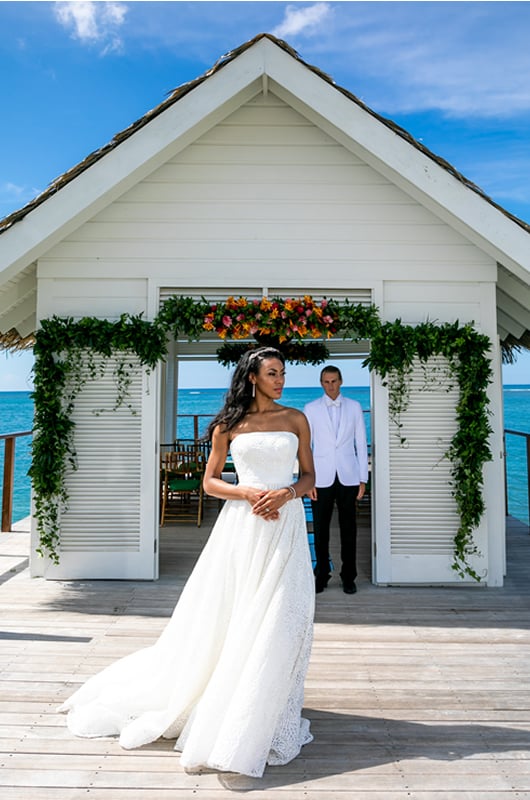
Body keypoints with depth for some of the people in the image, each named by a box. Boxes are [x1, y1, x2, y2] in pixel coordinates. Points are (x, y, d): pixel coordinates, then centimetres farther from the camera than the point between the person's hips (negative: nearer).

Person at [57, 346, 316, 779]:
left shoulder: (295, 418, 7)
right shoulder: (229, 425, 4)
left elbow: (309, 476, 9)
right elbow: (210, 482, 5)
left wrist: (287, 493, -12)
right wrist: (249, 492, -11)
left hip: (285, 525, 1)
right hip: (242, 526, -1)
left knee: (278, 621, 1)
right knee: (229, 621, 4)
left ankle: (264, 720, 19)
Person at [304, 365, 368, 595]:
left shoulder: (354, 407, 8)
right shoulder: (311, 409, 5)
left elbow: (361, 444, 8)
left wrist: (363, 479, 3)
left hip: (348, 478, 1)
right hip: (322, 479, 0)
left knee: (348, 529, 5)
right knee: (320, 529, 3)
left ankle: (348, 577, 18)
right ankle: (322, 575, 17)